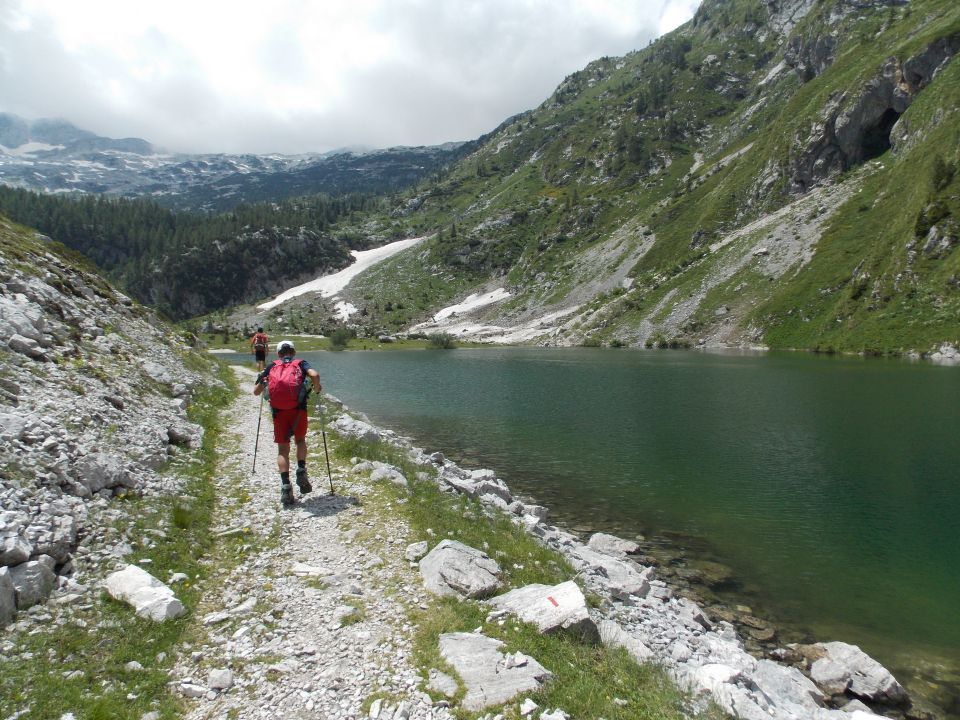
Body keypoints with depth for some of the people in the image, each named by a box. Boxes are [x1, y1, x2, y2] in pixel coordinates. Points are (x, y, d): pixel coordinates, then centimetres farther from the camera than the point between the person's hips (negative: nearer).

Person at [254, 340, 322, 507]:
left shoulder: (272, 366, 18)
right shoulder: (301, 363, 14)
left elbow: (256, 391, 18)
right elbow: (315, 375, -8)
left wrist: (263, 382, 39)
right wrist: (317, 388, 11)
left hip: (278, 411, 1)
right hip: (298, 409, -1)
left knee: (283, 449, 9)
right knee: (300, 440, 24)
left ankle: (285, 486, -4)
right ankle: (301, 471, 4)